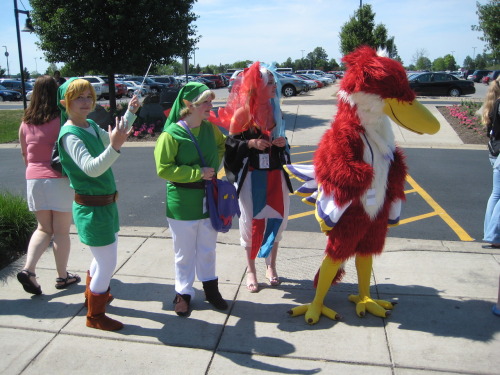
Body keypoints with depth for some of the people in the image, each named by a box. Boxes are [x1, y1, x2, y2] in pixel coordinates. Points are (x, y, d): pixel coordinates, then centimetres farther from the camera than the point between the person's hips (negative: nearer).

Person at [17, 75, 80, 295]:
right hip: (59, 180, -5)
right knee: (61, 231, 6)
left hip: (34, 180, 5)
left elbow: (25, 155, 14)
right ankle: (62, 276, 16)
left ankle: (28, 269, 2)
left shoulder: (26, 123, 5)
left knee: (43, 228, 17)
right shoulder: (61, 121, -10)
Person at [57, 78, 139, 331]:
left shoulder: (91, 126, 6)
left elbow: (112, 139, 24)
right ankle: (95, 316, 20)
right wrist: (114, 147, -48)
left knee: (104, 255, 26)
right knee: (108, 264, -1)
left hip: (105, 203, 9)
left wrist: (130, 113, 16)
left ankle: (92, 294, 50)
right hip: (92, 208, -9)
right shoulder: (70, 134, -20)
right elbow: (91, 168, -33)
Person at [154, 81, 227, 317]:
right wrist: (198, 173, -20)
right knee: (184, 252, 9)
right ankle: (183, 293, 27)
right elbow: (163, 169, -18)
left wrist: (214, 166, 7)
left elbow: (222, 144, 22)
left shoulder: (210, 128, 1)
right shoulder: (171, 134, -16)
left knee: (208, 248, 18)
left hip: (208, 199, 5)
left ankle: (210, 287, 36)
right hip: (182, 202, -5)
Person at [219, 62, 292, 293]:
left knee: (276, 218, 8)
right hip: (251, 176, -4)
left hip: (275, 174, 5)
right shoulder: (242, 113, -9)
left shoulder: (274, 110, 7)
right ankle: (251, 269, 23)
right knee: (252, 221, 5)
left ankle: (271, 266, 28)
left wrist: (282, 143, -4)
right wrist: (251, 143, -21)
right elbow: (231, 145, -7)